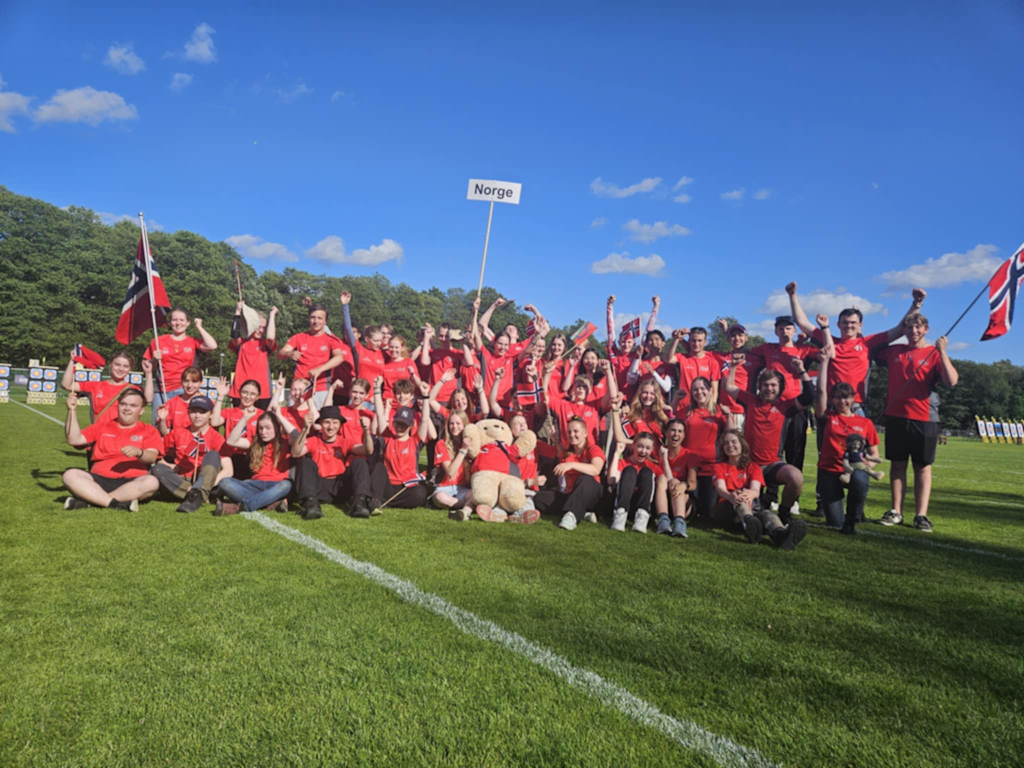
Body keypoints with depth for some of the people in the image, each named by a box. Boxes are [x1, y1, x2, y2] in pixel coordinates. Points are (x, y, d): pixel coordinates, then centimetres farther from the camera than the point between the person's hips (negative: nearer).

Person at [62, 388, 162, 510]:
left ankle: (88, 501, -32)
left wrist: (138, 452, -27)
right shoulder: (102, 428, 23)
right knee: (70, 475, -24)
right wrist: (72, 410, 3)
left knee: (152, 482, -35)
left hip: (132, 483, -2)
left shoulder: (149, 431, 14)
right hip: (99, 481, 3)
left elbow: (151, 457, -3)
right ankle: (118, 504, -36)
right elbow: (74, 440, 10)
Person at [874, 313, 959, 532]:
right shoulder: (893, 351, 10)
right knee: (898, 464, 7)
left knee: (923, 466, 2)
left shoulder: (935, 353, 0)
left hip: (924, 418, -3)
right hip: (895, 417, 3)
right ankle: (896, 512, 12)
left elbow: (952, 381, -14)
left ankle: (921, 515, 5)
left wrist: (942, 351, -20)